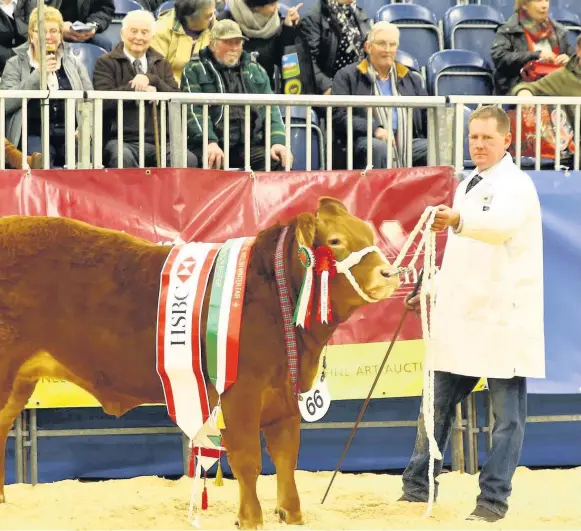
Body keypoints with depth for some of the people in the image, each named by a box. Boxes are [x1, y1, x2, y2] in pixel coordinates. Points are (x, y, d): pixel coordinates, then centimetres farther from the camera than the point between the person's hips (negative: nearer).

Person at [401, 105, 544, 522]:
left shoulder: (515, 185, -10)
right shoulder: (467, 187, 17)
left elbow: (500, 223, -33)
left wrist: (457, 219, -51)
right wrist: (434, 290, 15)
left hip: (503, 319, -8)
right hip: (461, 317, 8)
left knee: (507, 416, -1)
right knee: (437, 406, 12)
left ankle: (493, 500, 4)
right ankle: (418, 487, 22)